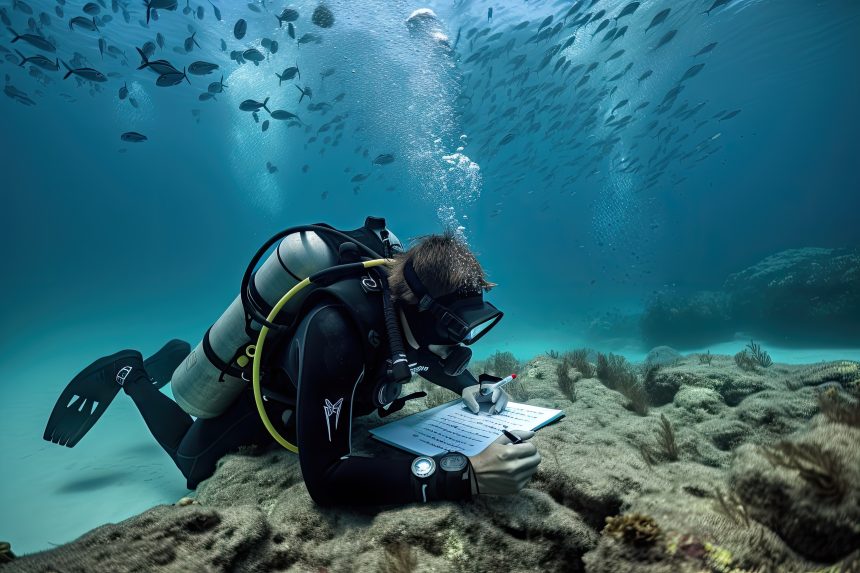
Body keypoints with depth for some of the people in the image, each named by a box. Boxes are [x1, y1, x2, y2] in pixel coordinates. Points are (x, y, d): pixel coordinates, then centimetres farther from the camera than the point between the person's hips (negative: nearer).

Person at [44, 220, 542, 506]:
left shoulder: (405, 305, -24)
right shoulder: (337, 328, -48)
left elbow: (432, 359, 0)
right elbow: (325, 477, -50)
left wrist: (470, 387, -21)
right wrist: (463, 477, -56)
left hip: (294, 404, 6)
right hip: (248, 398, -6)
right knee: (193, 464, 25)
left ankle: (185, 359, 46)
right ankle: (130, 373, 37)